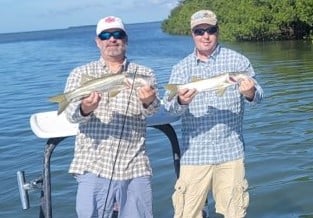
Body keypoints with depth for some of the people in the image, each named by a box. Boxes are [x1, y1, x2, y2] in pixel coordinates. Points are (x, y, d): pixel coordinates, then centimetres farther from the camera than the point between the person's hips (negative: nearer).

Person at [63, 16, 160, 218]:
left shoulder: (144, 74, 8)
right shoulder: (81, 73, 7)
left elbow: (151, 109, -8)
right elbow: (71, 113, -7)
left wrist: (148, 102, -33)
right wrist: (84, 109, -31)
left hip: (135, 167, 1)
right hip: (93, 166, -1)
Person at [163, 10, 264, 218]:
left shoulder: (237, 61, 3)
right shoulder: (181, 68, 7)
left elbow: (257, 95, -4)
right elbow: (169, 106, -4)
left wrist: (250, 93, -28)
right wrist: (180, 102, -27)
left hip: (230, 151, -1)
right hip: (194, 153, 1)